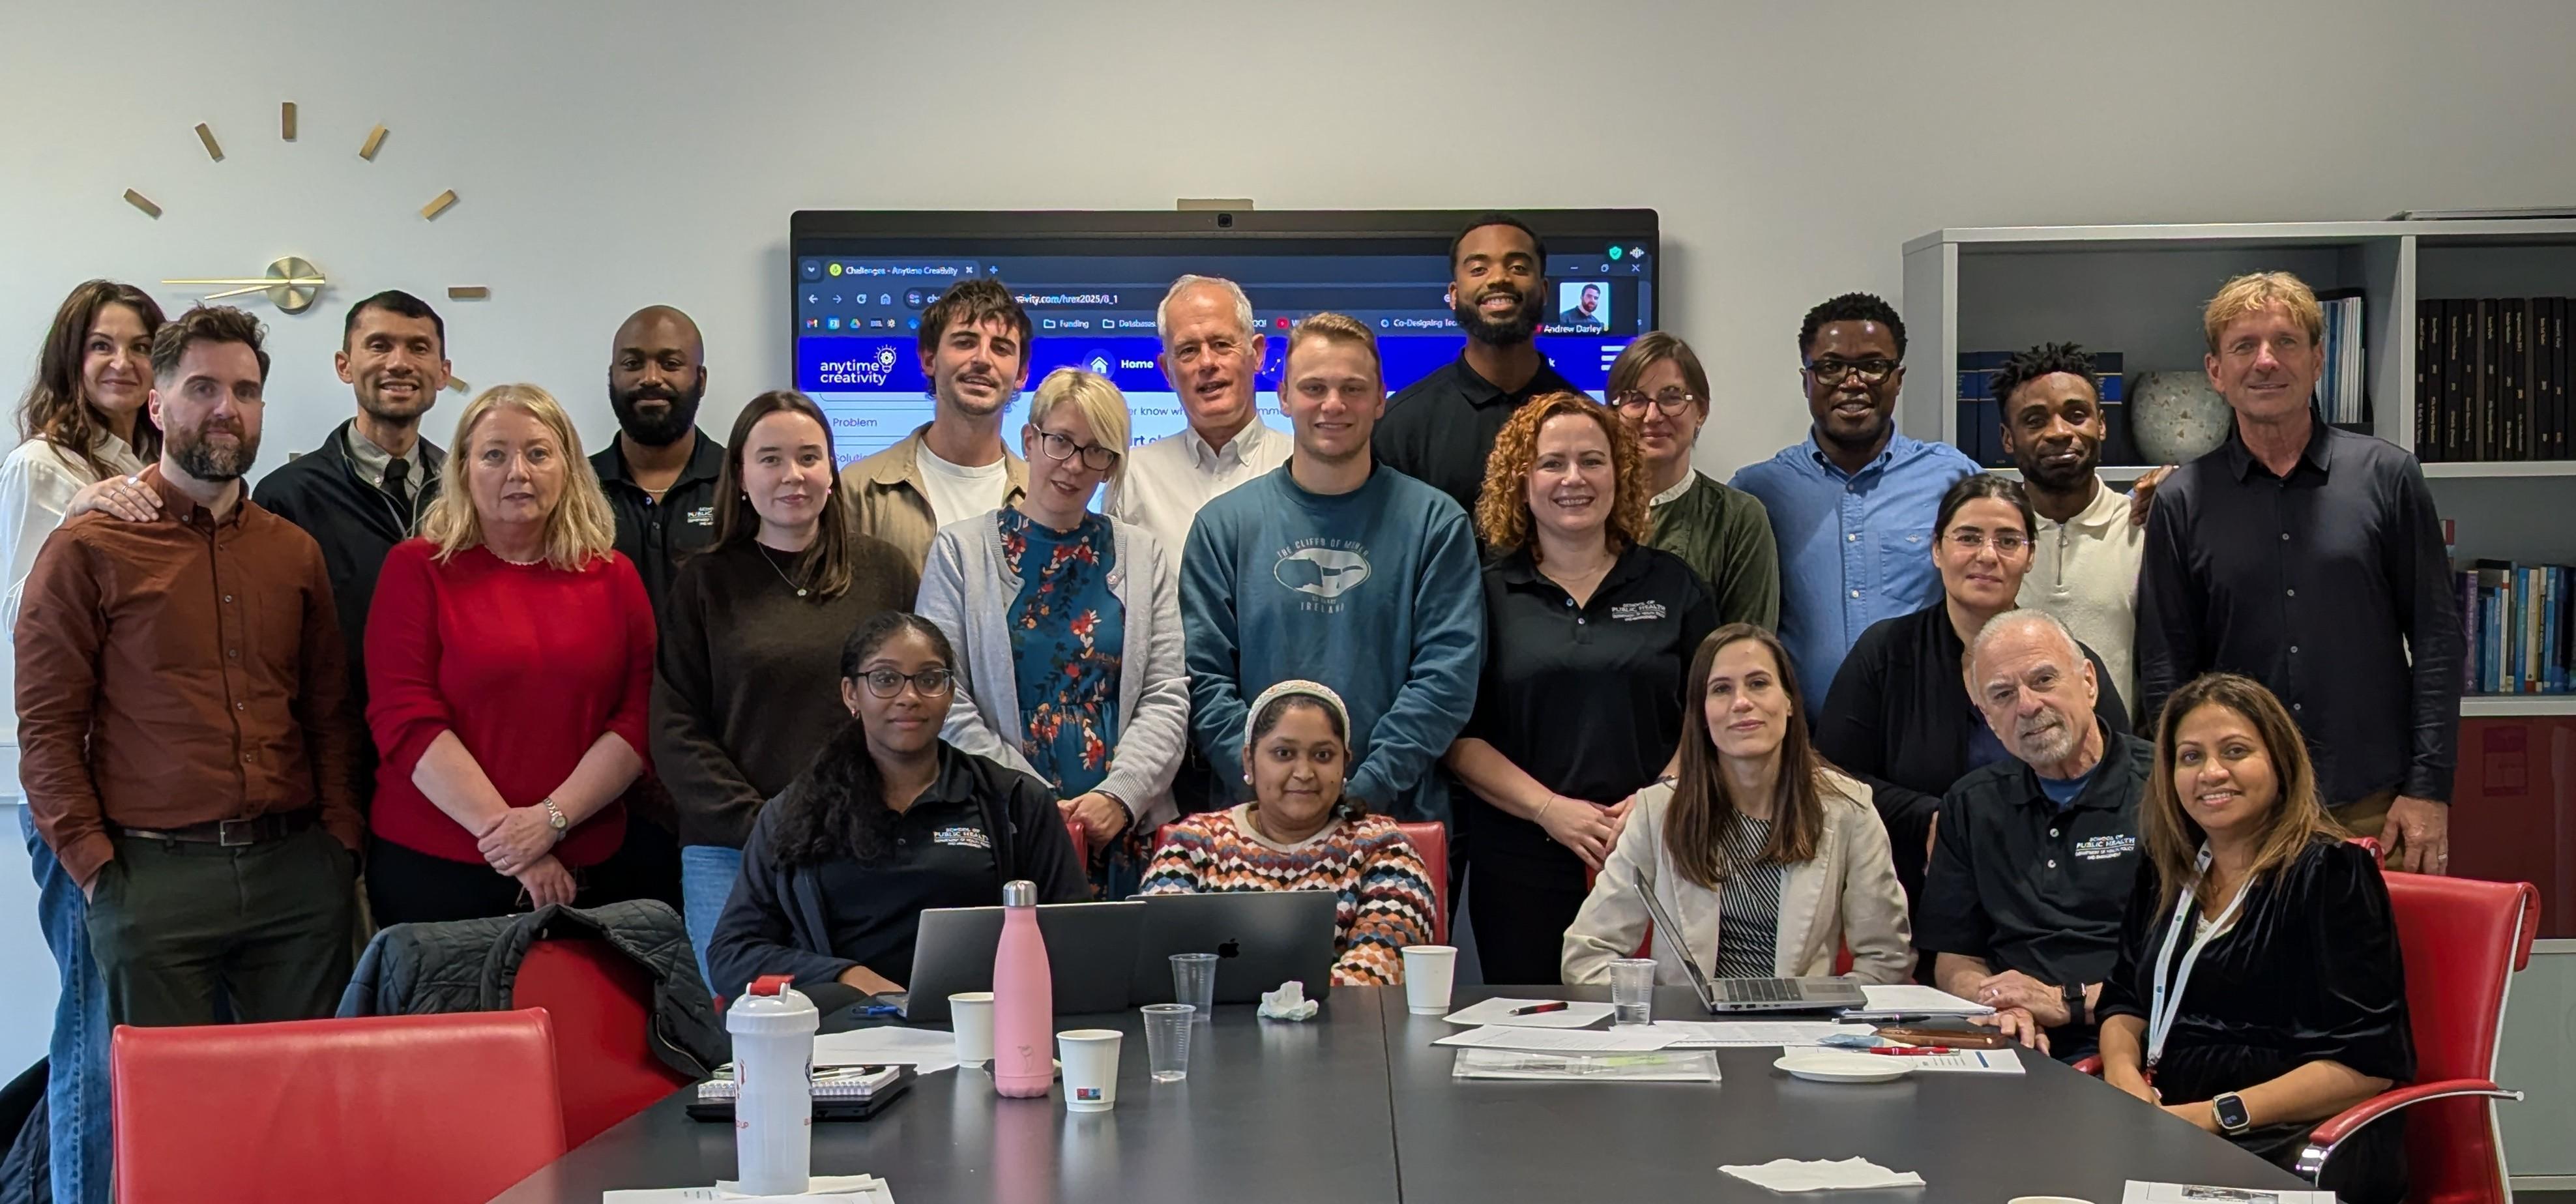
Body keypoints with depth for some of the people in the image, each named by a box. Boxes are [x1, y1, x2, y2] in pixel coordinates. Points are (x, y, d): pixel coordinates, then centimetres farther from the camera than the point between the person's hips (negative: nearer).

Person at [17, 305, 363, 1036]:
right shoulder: (87, 551, 0)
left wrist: (341, 838, 3)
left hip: (298, 871, 4)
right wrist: (94, 863, -9)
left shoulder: (296, 552, 14)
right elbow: (47, 726, -3)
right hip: (153, 874, -3)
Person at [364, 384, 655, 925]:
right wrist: (505, 833, -15)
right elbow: (406, 720, -8)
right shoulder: (416, 569, 0)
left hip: (582, 874, 2)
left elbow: (639, 719, 0)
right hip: (432, 870, -2)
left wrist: (550, 819, -13)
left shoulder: (613, 576, 7)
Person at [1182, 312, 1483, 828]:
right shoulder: (1224, 524, 5)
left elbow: (1447, 676, -6)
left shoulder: (1435, 523, 1)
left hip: (1398, 815, 0)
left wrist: (1364, 790, -16)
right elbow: (1204, 676, -1)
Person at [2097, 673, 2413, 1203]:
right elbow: (2126, 1001, 22)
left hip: (2301, 1147, -6)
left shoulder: (2329, 874, -5)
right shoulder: (2166, 875, 15)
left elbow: (2367, 1062, -12)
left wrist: (2216, 1115, -18)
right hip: (2166, 1122, 6)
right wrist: (2122, 1070, -2)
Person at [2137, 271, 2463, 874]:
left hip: (2376, 809, 0)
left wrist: (2429, 788, -4)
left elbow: (2437, 639, 3)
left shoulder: (2387, 476, 3)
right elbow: (2164, 671, 4)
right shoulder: (2184, 502, 4)